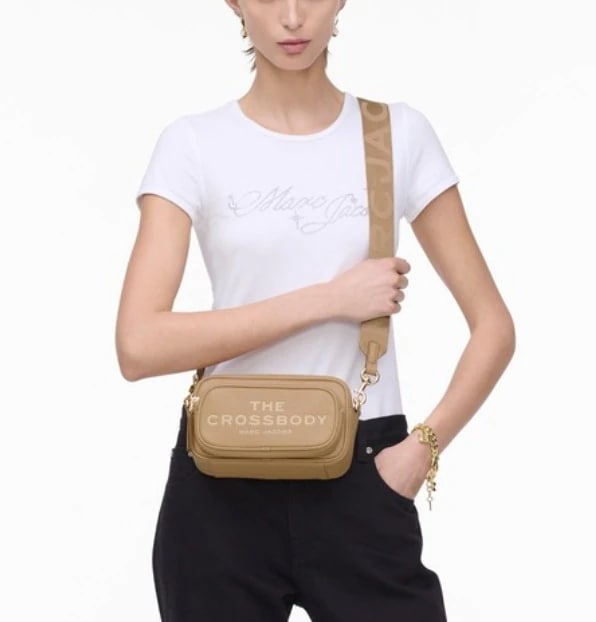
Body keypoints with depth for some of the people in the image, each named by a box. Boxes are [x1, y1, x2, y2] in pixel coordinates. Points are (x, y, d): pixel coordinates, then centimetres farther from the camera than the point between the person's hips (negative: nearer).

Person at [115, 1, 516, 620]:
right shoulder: (193, 143, -2)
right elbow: (139, 345, -13)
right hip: (224, 486, 0)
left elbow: (493, 326, 4)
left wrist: (422, 447, -10)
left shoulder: (400, 133, 2)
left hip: (360, 480, 1)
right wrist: (330, 298, -14)